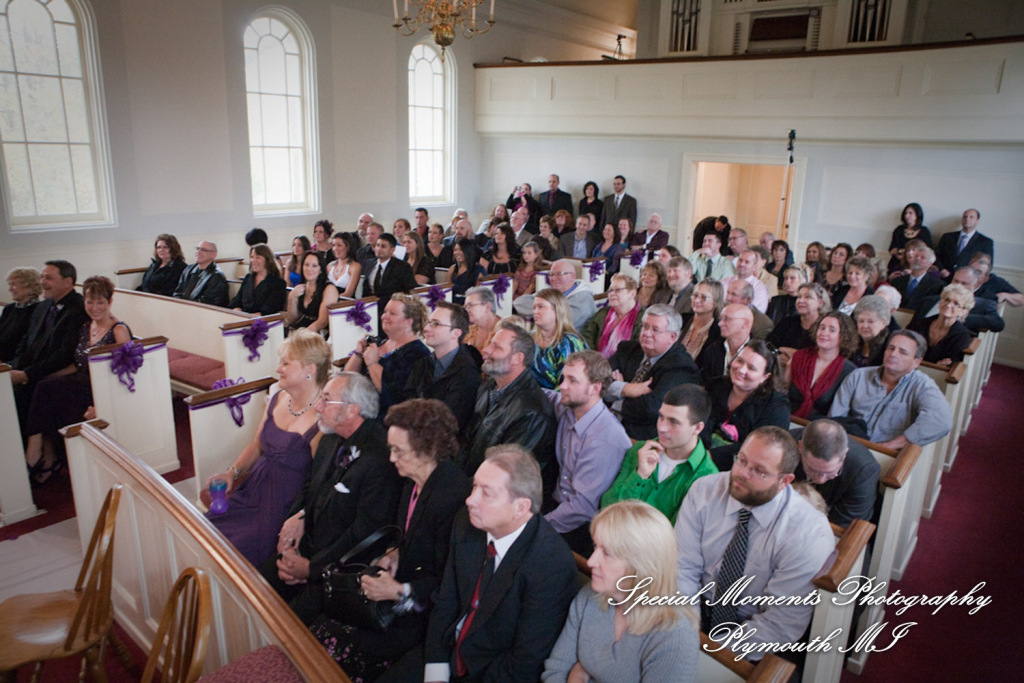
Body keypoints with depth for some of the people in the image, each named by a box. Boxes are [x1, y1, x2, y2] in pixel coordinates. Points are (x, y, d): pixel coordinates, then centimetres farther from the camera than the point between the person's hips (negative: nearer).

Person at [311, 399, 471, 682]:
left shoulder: (455, 496, -26)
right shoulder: (413, 479, 2)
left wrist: (398, 591, -19)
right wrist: (396, 553, 3)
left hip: (425, 610, -8)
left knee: (338, 647, -17)